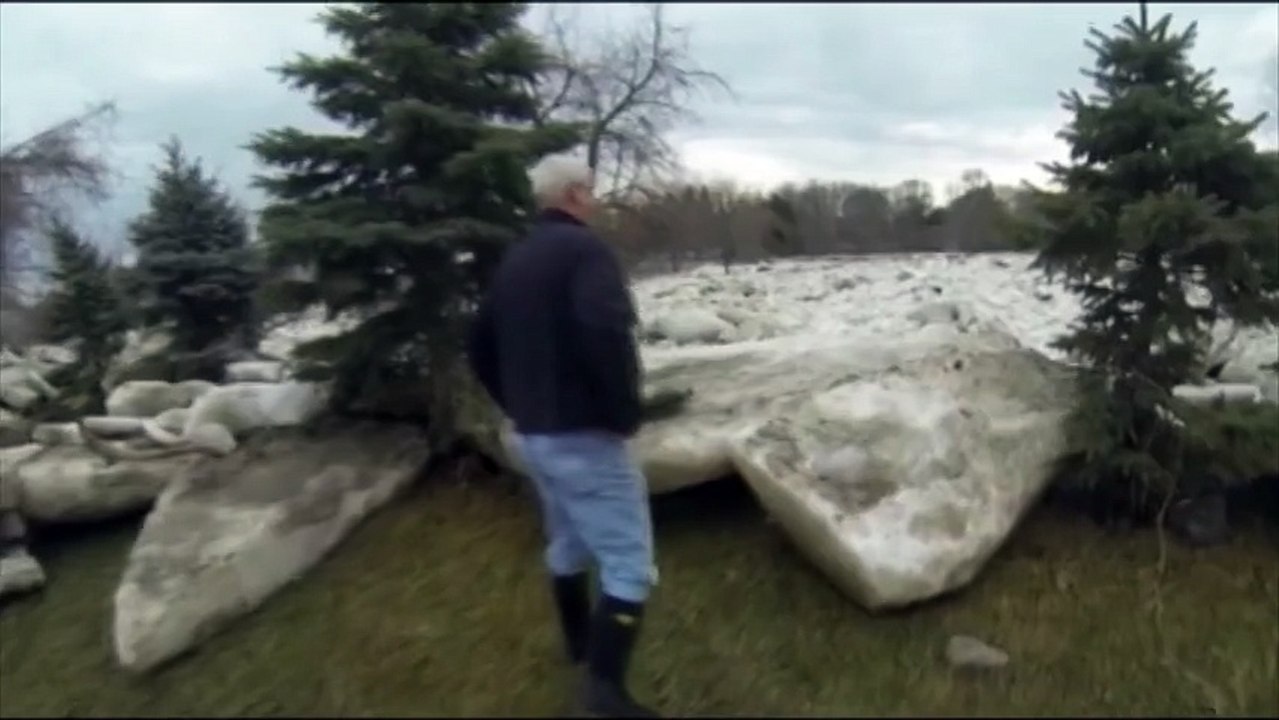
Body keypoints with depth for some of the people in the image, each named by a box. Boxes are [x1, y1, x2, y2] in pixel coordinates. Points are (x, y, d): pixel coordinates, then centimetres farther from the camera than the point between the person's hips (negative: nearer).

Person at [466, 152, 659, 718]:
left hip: (532, 434, 9)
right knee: (628, 562, -2)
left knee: (567, 541, 25)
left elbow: (481, 347, 17)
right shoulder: (583, 248, -13)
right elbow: (606, 335, -30)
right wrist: (624, 412, -17)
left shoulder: (514, 259, 12)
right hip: (583, 433, -9)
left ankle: (580, 641, 42)